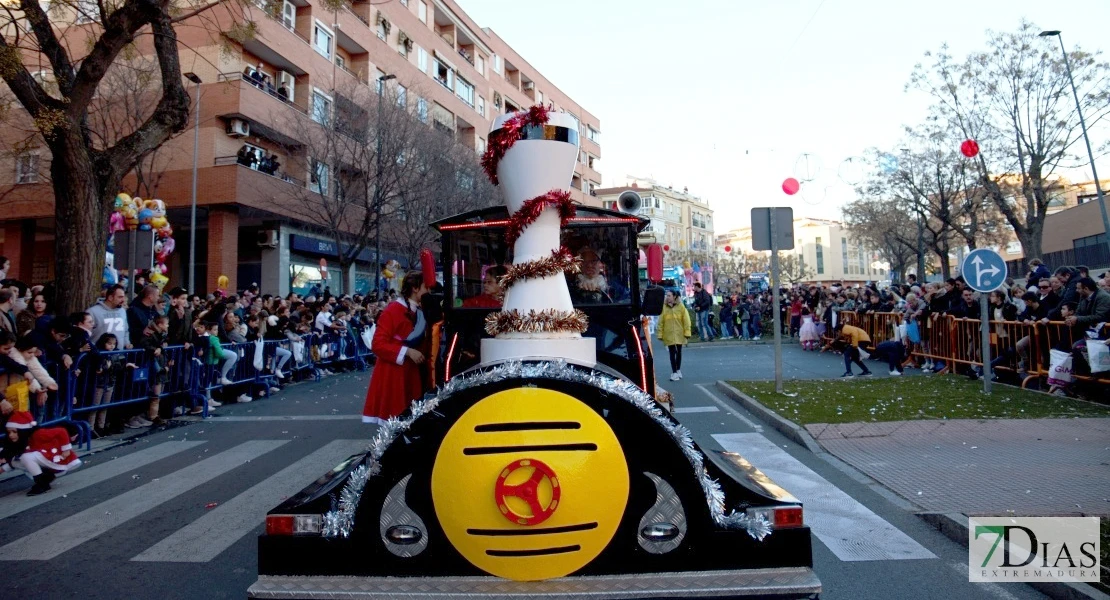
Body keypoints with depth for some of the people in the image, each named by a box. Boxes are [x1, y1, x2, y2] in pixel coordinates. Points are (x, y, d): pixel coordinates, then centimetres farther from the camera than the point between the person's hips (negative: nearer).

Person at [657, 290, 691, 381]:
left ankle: (678, 370, 29)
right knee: (672, 353, 2)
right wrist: (660, 334, -4)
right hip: (669, 335, 0)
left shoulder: (681, 306, -4)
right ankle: (674, 372, 5)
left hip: (679, 334, 1)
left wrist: (687, 332, -7)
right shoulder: (663, 307, -3)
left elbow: (686, 320, -3)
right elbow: (660, 322, -2)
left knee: (679, 352, 13)